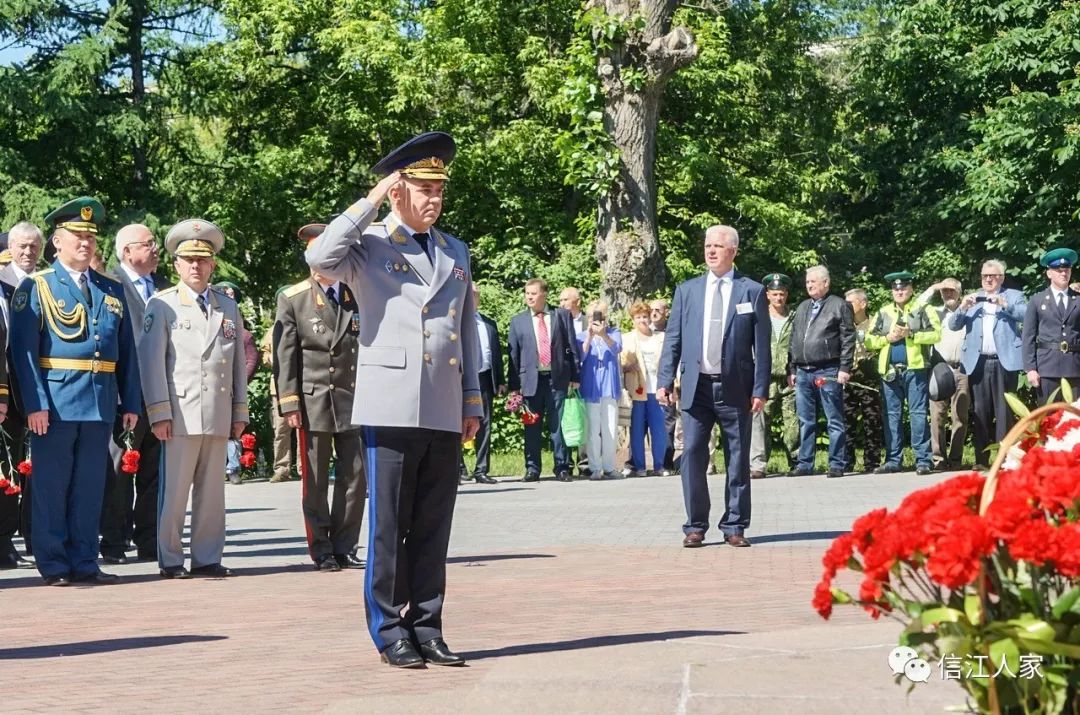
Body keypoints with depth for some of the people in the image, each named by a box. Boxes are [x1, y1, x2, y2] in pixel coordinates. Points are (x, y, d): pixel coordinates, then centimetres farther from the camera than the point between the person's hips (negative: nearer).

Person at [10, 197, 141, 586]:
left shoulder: (112, 291, 15)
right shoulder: (35, 287, 1)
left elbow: (127, 350, 14)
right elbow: (23, 349, -6)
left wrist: (131, 403, 7)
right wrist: (34, 403, -14)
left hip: (101, 403, 4)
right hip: (55, 403, -4)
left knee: (90, 485, 8)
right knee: (51, 486, 1)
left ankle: (84, 562, 14)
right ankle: (53, 565, 7)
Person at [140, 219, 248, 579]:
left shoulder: (228, 307, 16)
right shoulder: (162, 305, 4)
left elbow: (239, 362, 17)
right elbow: (151, 361, -1)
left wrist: (240, 411, 12)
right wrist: (159, 413, -8)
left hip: (219, 416, 4)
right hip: (180, 414, -4)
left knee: (212, 492, 6)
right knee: (174, 492, -3)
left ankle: (207, 559, 12)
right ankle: (170, 560, 5)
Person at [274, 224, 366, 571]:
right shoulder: (292, 299, 3)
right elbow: (284, 355, 0)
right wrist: (289, 404, -7)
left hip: (354, 399, 3)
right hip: (313, 400, -2)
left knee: (355, 476, 1)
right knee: (315, 481, 0)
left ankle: (344, 548, 11)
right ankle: (321, 551, 9)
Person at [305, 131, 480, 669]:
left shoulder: (456, 252, 17)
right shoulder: (368, 244, 1)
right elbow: (321, 258, -21)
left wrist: (473, 401, 14)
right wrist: (372, 200, -15)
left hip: (446, 413, 5)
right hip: (391, 409, -5)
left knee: (433, 528, 8)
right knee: (389, 527, 0)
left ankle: (427, 629, 14)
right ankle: (390, 632, 7)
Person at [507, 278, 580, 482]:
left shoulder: (562, 316, 7)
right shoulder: (518, 321, 8)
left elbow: (572, 347, 6)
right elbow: (513, 354, 6)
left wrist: (575, 376, 0)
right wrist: (514, 384, 1)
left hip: (558, 379, -1)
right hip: (531, 379, 1)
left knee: (558, 425, 0)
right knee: (532, 427, 4)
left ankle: (562, 468, 6)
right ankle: (532, 469, 11)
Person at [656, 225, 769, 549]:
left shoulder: (752, 291, 3)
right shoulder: (687, 290, 9)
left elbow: (762, 345, 1)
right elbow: (673, 339, 8)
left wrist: (760, 389, -5)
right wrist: (665, 381, -1)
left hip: (736, 388, -1)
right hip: (696, 386, 2)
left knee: (738, 459, 4)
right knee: (693, 455, -1)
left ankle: (735, 526, 12)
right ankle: (695, 526, 7)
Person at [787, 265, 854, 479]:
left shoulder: (839, 306, 0)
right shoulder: (802, 308, 19)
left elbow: (848, 339, -5)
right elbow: (794, 340, 20)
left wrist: (845, 368, -12)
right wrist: (792, 370, 14)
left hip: (828, 372, -6)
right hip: (803, 373, 6)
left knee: (835, 421, -2)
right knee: (805, 421, 8)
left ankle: (836, 465, 1)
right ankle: (805, 463, 13)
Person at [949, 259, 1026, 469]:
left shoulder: (1013, 296, 10)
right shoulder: (972, 299, 18)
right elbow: (953, 325, 10)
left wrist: (1004, 303, -19)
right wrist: (962, 307, -7)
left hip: (1004, 361, -2)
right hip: (978, 363, 3)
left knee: (1004, 411, -4)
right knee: (981, 412, 1)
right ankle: (981, 459, 1)